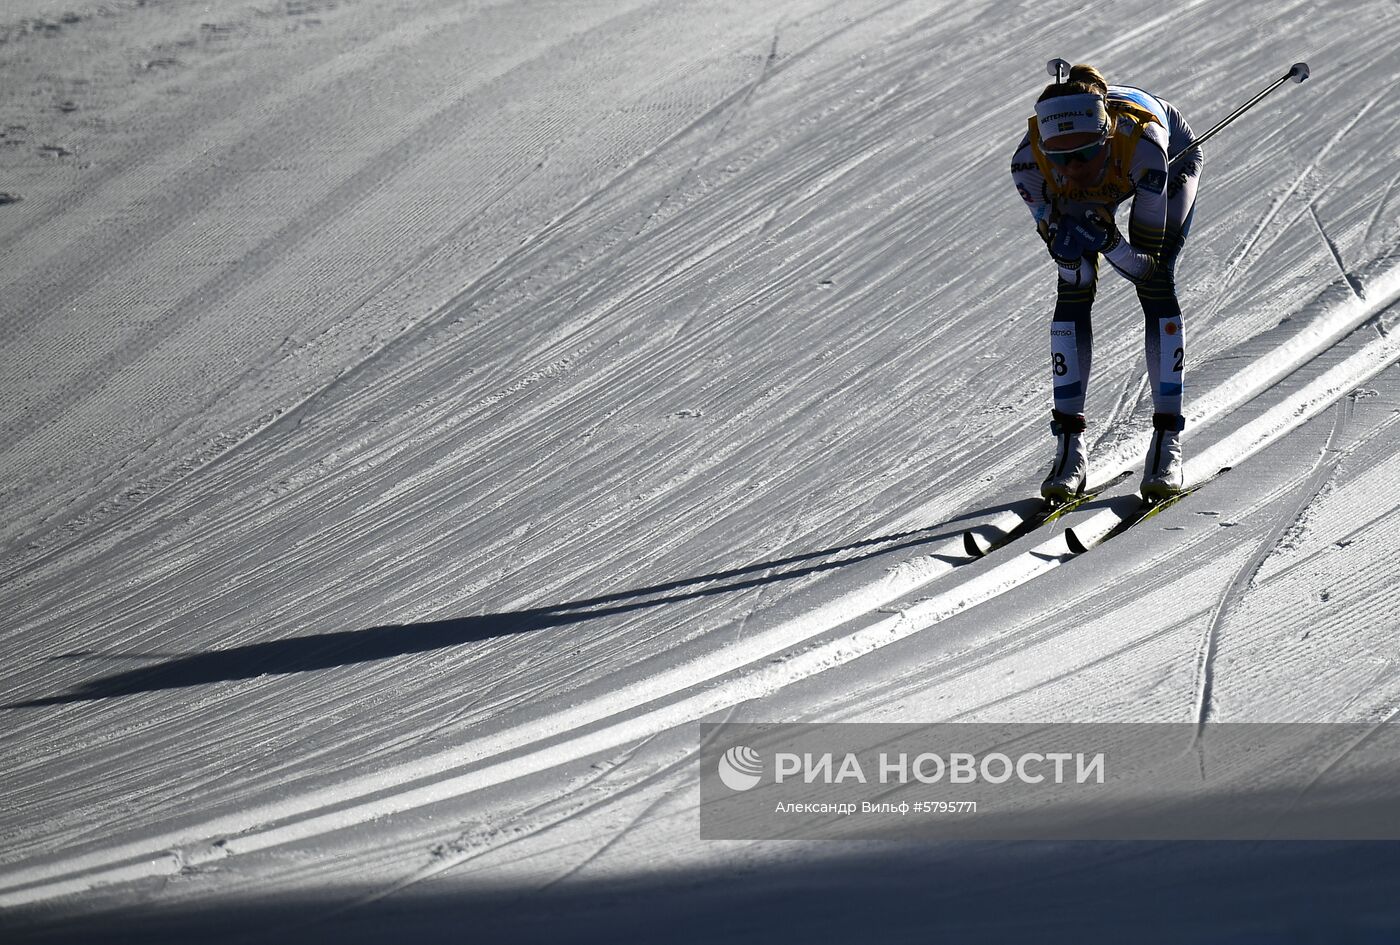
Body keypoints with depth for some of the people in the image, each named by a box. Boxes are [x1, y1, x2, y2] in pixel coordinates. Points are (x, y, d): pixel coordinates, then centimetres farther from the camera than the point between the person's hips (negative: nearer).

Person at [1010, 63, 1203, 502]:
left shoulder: (1142, 145, -46)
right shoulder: (1030, 164, -38)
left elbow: (1145, 267, -37)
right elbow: (1072, 271, -28)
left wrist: (1105, 239, -54)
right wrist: (1066, 239, -48)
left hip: (1174, 157, -2)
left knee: (1156, 282, -18)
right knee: (1073, 289, -14)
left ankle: (1168, 446, -12)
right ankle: (1070, 447, -5)